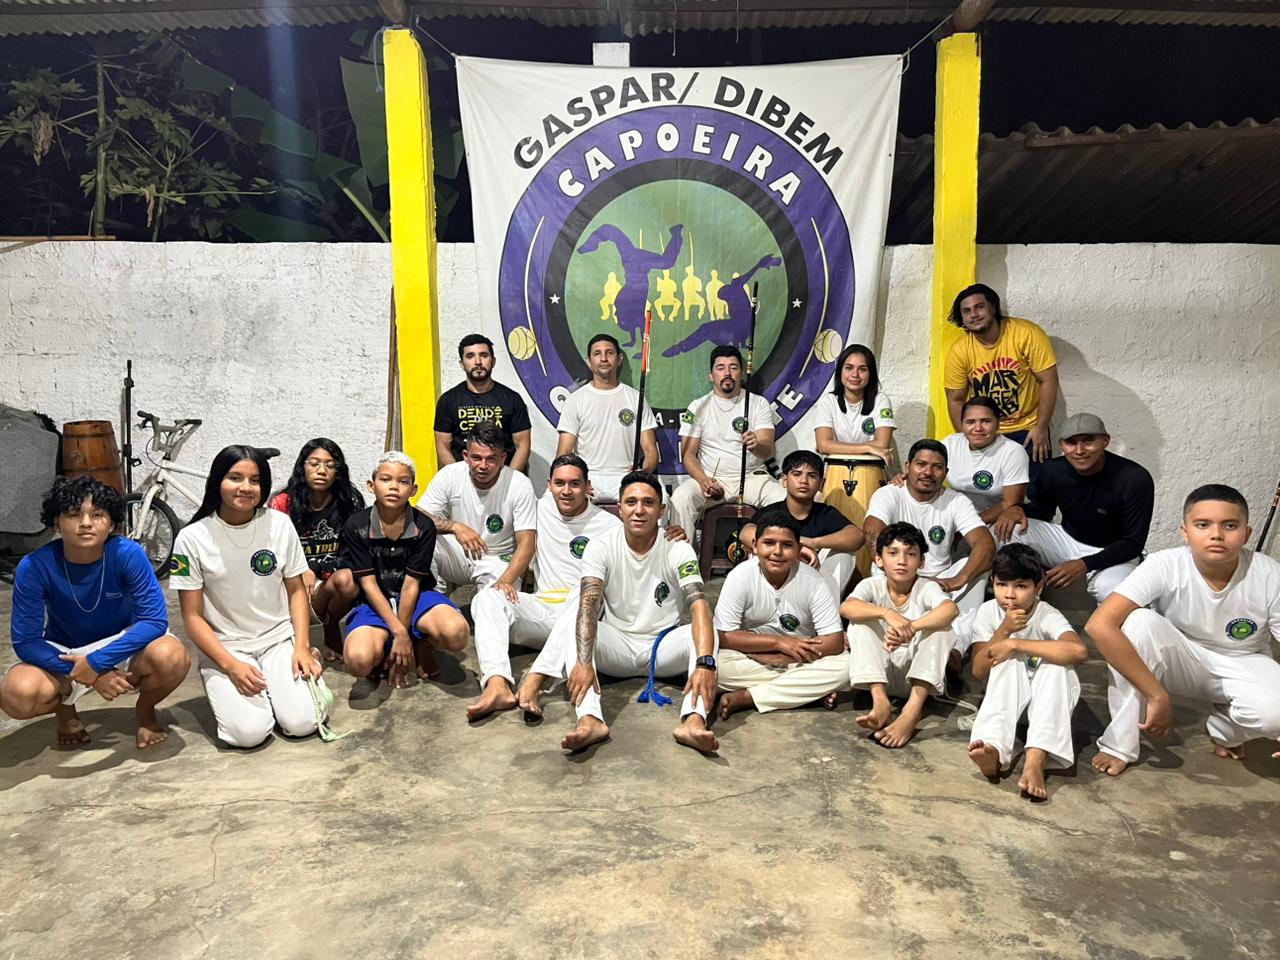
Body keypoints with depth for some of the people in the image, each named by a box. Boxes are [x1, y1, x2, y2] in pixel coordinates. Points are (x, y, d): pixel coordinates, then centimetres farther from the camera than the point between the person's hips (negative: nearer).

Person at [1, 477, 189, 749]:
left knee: (170, 655, -33)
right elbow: (26, 641, -18)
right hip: (62, 654, 1)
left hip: (121, 646, -1)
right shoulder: (33, 567, -20)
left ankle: (145, 710, 3)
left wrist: (97, 662, -32)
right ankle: (65, 710, 9)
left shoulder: (128, 554, -23)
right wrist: (90, 676, -28)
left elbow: (155, 620, -24)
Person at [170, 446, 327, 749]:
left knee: (302, 722, -18)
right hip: (225, 647, -1)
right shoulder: (192, 537, -8)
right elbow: (193, 616, -6)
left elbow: (296, 590, 5)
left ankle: (274, 684, 13)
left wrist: (302, 647, -8)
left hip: (280, 640, 2)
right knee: (249, 731, -22)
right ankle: (227, 689, 11)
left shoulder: (280, 524, -3)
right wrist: (231, 665, -17)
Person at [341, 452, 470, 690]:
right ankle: (382, 652, 6)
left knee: (456, 634, -31)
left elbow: (411, 584, -10)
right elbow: (368, 584, -11)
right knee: (358, 661, -32)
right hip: (376, 603, 0)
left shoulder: (423, 527, -9)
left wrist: (403, 637, -12)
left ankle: (422, 645, 5)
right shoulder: (356, 527, -9)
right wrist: (398, 631, -18)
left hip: (414, 598, 1)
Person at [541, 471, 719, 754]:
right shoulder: (601, 547, -9)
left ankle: (693, 721, -47)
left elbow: (698, 605, -26)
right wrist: (583, 661, -40)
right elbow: (588, 606, -23)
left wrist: (705, 663, -43)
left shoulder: (678, 550, -11)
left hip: (664, 646, 0)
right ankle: (589, 719, -41)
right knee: (570, 621, -27)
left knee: (705, 633, -29)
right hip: (616, 647, 0)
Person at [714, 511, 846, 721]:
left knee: (844, 666, -26)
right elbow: (723, 636, -16)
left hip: (800, 662, 1)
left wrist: (780, 658, -21)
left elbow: (835, 641, -15)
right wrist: (778, 642, -21)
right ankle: (812, 689, -17)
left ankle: (745, 697, -23)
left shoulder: (812, 581, -14)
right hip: (750, 663, -1)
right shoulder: (740, 576, -15)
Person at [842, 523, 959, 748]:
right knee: (860, 622, -21)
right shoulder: (872, 585, -6)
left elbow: (951, 609, -33)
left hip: (919, 675, -1)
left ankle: (913, 709, -36)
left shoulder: (926, 588, -9)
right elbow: (846, 607, -28)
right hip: (881, 672, 1)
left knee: (941, 625, -25)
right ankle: (880, 701, -33)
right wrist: (887, 613, -45)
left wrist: (910, 628, -47)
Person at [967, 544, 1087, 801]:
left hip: (1048, 701, -2)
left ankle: (1036, 760, -46)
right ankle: (994, 750, -48)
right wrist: (1004, 631, -27)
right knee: (1009, 660, -29)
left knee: (1056, 663, -32)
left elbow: (1080, 651, -42)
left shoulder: (1048, 617, -20)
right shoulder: (988, 611, -11)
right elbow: (978, 671, -14)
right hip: (1006, 698, 2)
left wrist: (1015, 643, -36)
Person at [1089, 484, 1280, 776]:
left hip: (1242, 666, 1)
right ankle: (1119, 744, -19)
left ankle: (1225, 729, 6)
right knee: (1138, 621, -33)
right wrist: (1158, 696, -37)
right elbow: (1100, 625, -39)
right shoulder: (1165, 566, -27)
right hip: (1181, 661, 0)